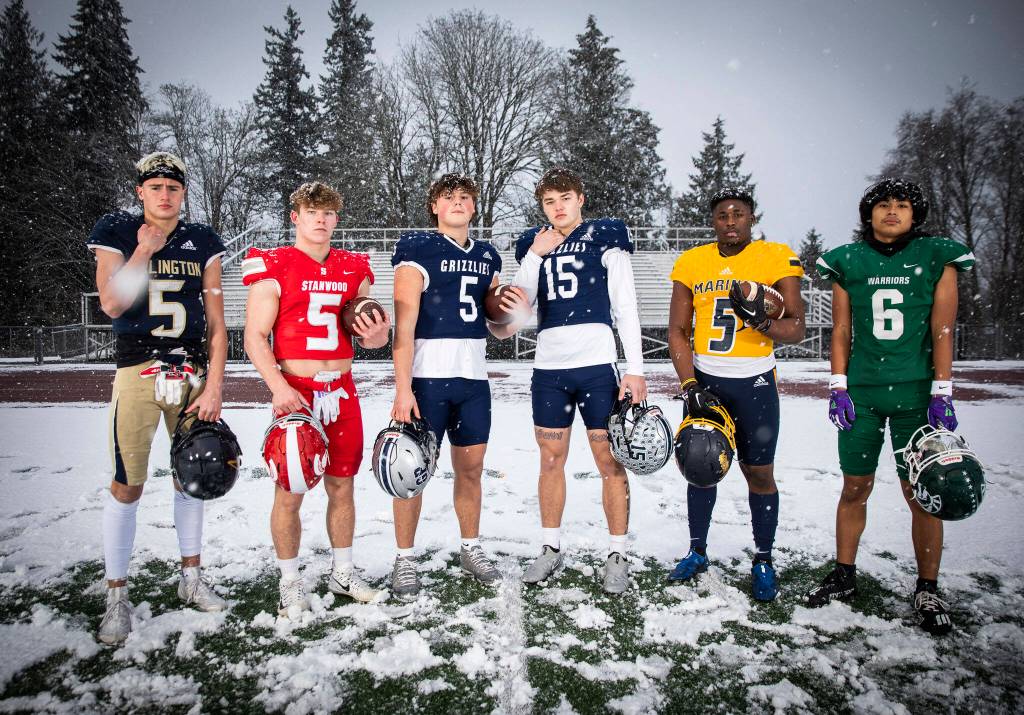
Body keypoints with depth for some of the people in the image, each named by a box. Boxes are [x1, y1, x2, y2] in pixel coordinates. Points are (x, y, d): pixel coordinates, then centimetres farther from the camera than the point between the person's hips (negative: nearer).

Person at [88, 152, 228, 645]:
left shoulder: (202, 243, 8)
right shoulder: (117, 233, 4)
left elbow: (216, 324, 5)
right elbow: (111, 304, -10)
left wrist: (213, 387, -2)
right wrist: (144, 250, -9)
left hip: (192, 373, 3)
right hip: (137, 372, -2)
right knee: (126, 487, -3)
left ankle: (191, 577, 26)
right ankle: (117, 596, 11)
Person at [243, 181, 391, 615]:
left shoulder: (354, 269, 12)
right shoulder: (273, 269, -2)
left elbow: (369, 336, 17)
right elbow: (255, 338, -6)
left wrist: (376, 334, -8)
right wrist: (279, 388, -19)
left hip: (342, 391, 4)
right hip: (295, 392, -4)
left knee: (342, 485, 12)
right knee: (290, 491, 1)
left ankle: (342, 573, 28)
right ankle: (290, 583, 18)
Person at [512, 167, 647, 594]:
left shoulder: (605, 238, 3)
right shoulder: (533, 245, 14)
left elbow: (625, 307, 0)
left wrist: (635, 369, -7)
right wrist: (536, 255, -4)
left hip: (597, 365, -3)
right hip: (549, 368, 4)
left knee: (610, 462, -1)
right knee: (551, 461, 10)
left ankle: (617, 555, 12)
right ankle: (551, 549, 23)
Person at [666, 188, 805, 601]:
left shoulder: (776, 259, -3)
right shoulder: (692, 263, 3)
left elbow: (796, 330, -4)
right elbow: (678, 331, 3)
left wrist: (761, 319, -25)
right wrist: (690, 386, -7)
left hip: (754, 383, -2)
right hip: (705, 379, 2)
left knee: (759, 473, 3)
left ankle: (763, 561, 19)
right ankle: (697, 552, 25)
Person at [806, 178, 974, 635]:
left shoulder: (936, 257, 4)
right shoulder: (848, 261, 8)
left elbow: (942, 331, 0)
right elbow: (841, 331, 9)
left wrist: (941, 393, -6)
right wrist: (838, 387, 1)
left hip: (915, 392, -1)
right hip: (861, 392, 2)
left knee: (920, 492, 0)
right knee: (855, 488, 7)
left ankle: (927, 590, 15)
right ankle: (844, 576, 22)